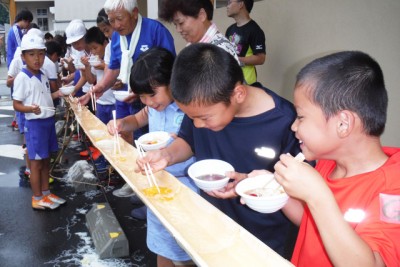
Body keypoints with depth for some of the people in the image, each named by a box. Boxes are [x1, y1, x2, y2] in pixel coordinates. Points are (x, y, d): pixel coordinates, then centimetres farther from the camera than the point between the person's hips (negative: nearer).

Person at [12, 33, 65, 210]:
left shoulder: (43, 76, 8)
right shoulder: (22, 78, -15)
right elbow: (16, 104, -13)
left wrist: (59, 93, 5)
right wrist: (31, 108, -31)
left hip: (49, 121, 8)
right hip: (35, 124, -8)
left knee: (46, 161, 16)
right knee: (36, 162, 3)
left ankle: (46, 193, 29)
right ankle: (37, 199, 15)